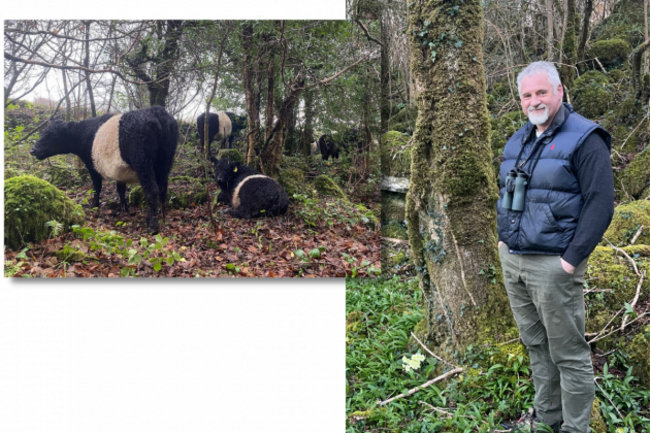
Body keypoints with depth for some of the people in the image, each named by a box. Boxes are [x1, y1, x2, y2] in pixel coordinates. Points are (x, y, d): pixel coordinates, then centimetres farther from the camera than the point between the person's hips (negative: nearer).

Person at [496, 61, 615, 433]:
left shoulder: (584, 139, -9)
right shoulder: (517, 141, 14)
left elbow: (600, 204, -15)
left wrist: (571, 259, -17)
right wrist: (503, 237, 13)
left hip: (553, 264, -7)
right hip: (512, 259, 7)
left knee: (568, 353, 3)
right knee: (535, 345, 17)